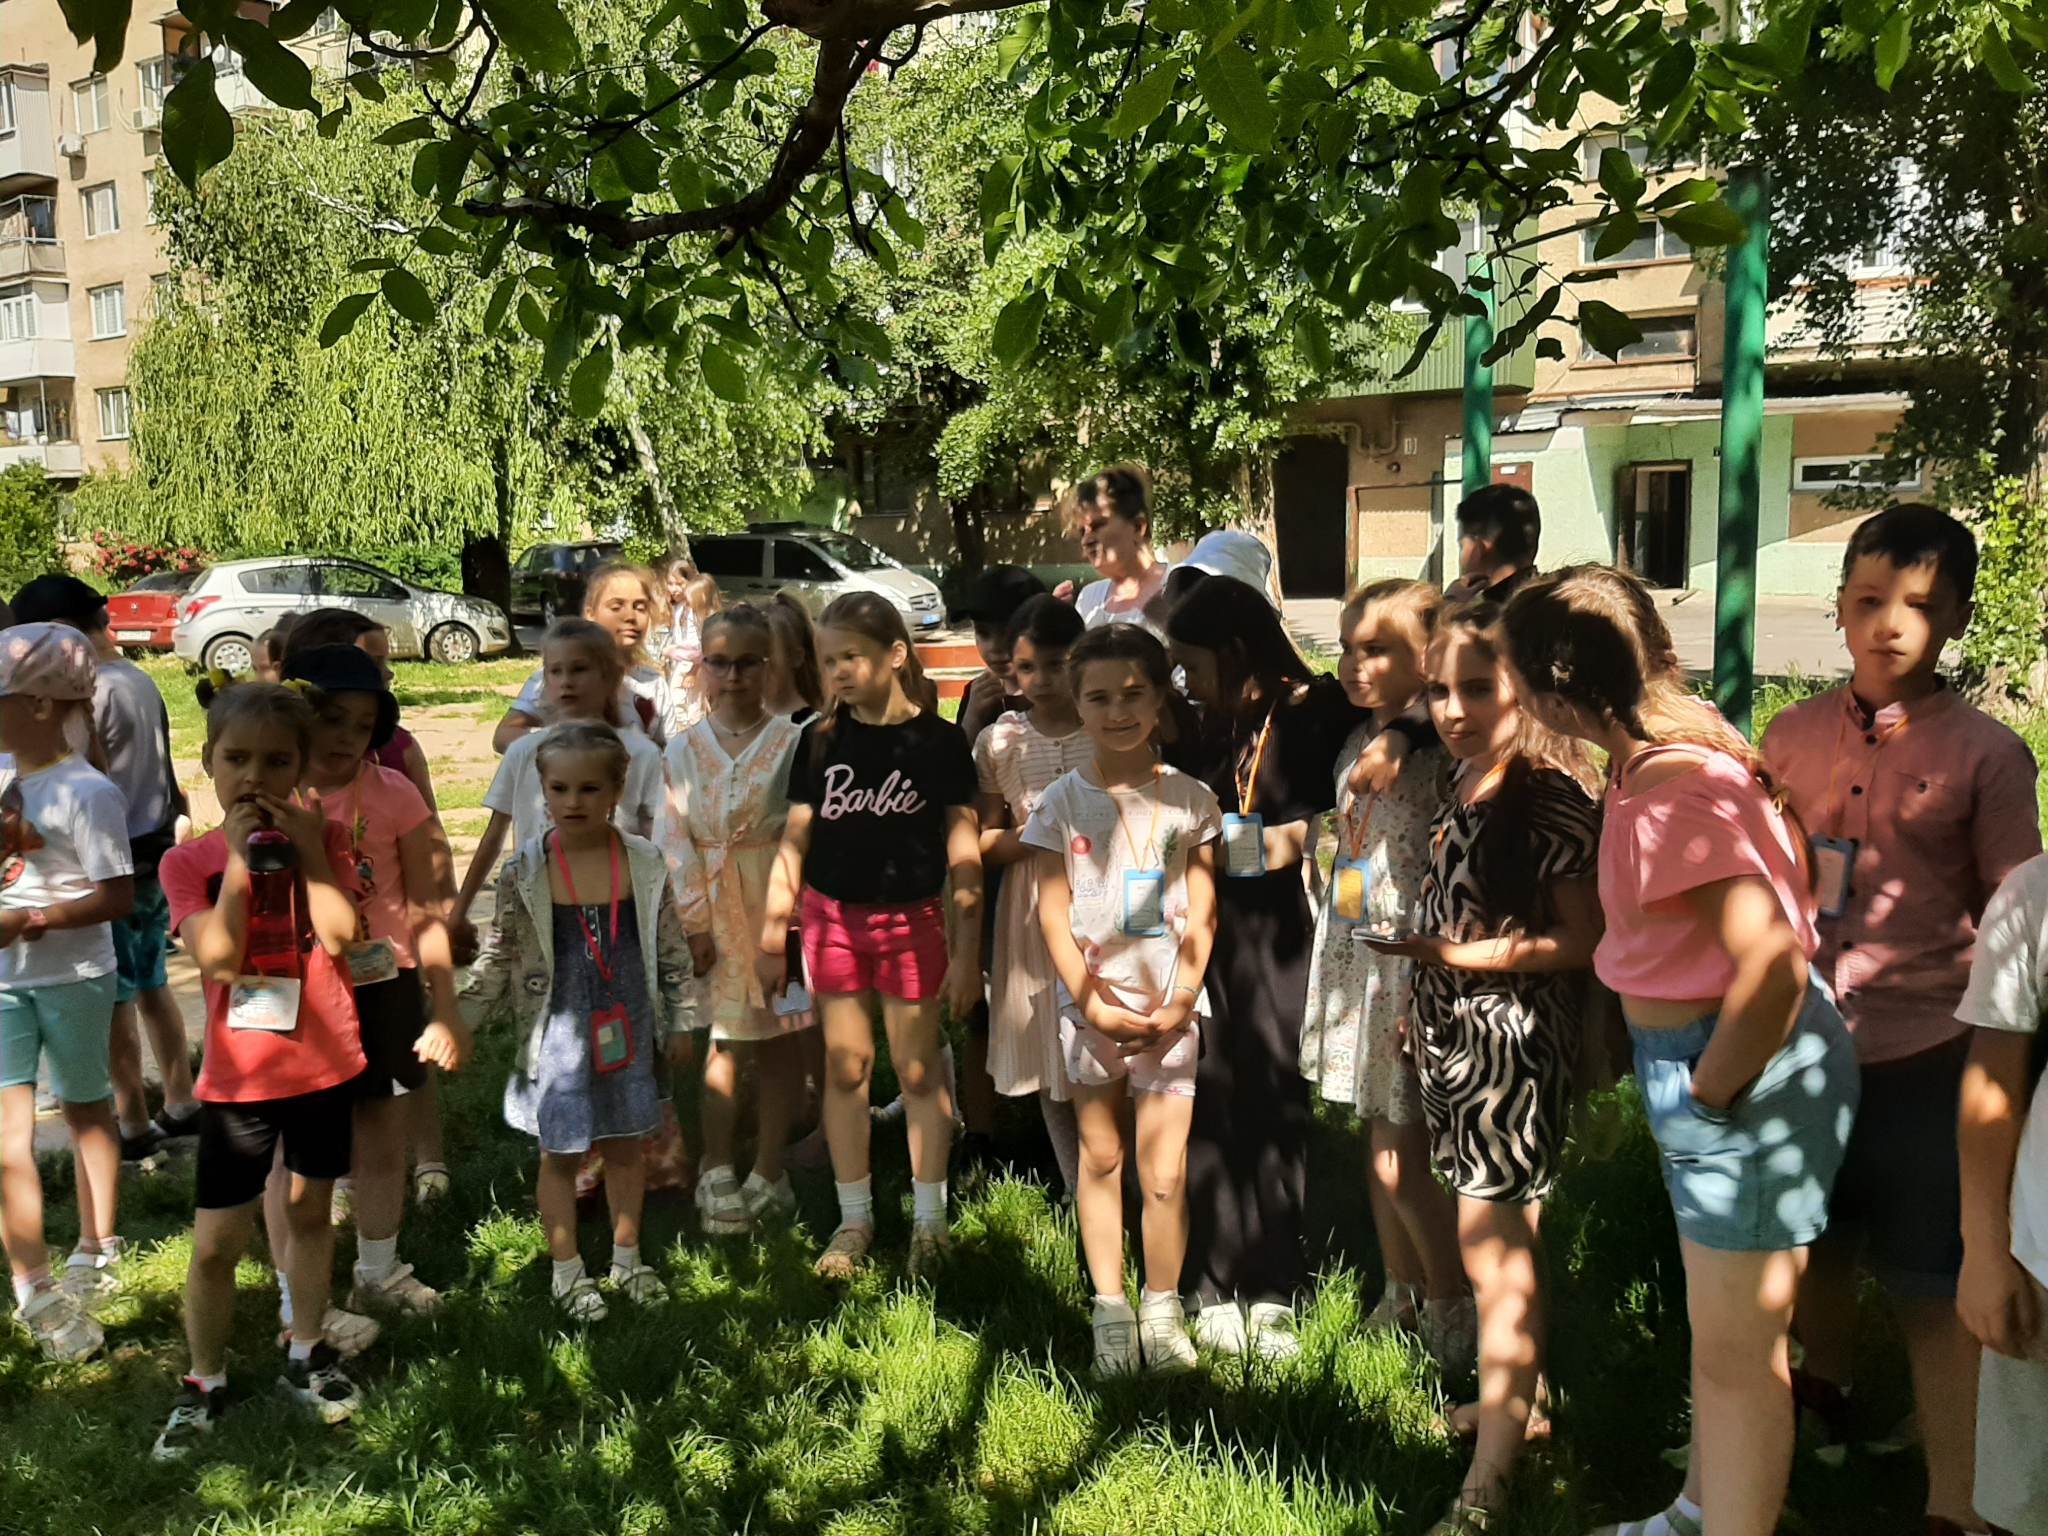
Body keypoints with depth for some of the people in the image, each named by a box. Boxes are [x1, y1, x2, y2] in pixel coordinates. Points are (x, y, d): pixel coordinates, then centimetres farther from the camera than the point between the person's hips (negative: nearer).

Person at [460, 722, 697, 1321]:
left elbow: (672, 950, 2)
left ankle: (626, 1259, 33)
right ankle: (566, 1272, 27)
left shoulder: (644, 861, -7)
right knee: (560, 1153, 10)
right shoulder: (524, 871, -10)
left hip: (628, 1030, 2)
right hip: (558, 1036, -1)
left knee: (625, 1144, 15)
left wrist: (679, 1022, 4)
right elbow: (499, 957, -1)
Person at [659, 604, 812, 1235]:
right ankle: (717, 1173, 17)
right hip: (715, 905, 2)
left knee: (780, 1036, 7)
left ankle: (767, 1171, 20)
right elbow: (677, 838, -1)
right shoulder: (684, 749, 1)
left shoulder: (791, 740, -7)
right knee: (725, 1040, 6)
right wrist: (695, 920, -6)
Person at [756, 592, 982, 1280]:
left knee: (917, 1068, 6)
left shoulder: (937, 739, -8)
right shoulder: (820, 741, 0)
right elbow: (795, 838, 4)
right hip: (833, 916, 3)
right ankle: (854, 1218, 22)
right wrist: (773, 932, 1)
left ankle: (929, 1220, 20)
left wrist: (966, 949, -8)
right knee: (845, 1067, 9)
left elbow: (962, 849, -6)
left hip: (911, 918, -3)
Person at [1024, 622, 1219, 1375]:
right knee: (1100, 1155, 10)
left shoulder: (1190, 799, 1)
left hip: (1168, 1010, 0)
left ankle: (1161, 1308, 17)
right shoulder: (1061, 802, 0)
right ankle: (1110, 1307, 22)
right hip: (1090, 1005, 1)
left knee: (1166, 1174, -2)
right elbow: (1053, 916, -2)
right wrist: (1094, 1004, -10)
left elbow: (1202, 912, 1)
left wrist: (1180, 1001, -9)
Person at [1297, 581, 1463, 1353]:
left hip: (1411, 968, -8)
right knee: (1377, 1140, 17)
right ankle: (1403, 1295, 32)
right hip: (1351, 959, 8)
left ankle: (1453, 1311, 17)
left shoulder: (1441, 753, -16)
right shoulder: (1356, 742, 10)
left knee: (1401, 1158, -3)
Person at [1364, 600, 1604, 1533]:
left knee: (1497, 1261, -2)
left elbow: (1581, 941, -17)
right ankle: (1517, 1398, 37)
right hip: (1455, 1037, 8)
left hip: (1515, 1045, -8)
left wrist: (1461, 954, -24)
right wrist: (1425, 995, 16)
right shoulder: (1462, 788, 8)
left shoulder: (1552, 800, -17)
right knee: (1491, 1245, 19)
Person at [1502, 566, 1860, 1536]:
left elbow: (1775, 965, -35)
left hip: (1750, 1069, -10)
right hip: (1699, 1059, 10)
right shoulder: (1674, 744, 1)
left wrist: (1710, 1088, -19)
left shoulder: (1669, 794, -28)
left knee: (1738, 1353, 7)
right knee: (1720, 1328, 27)